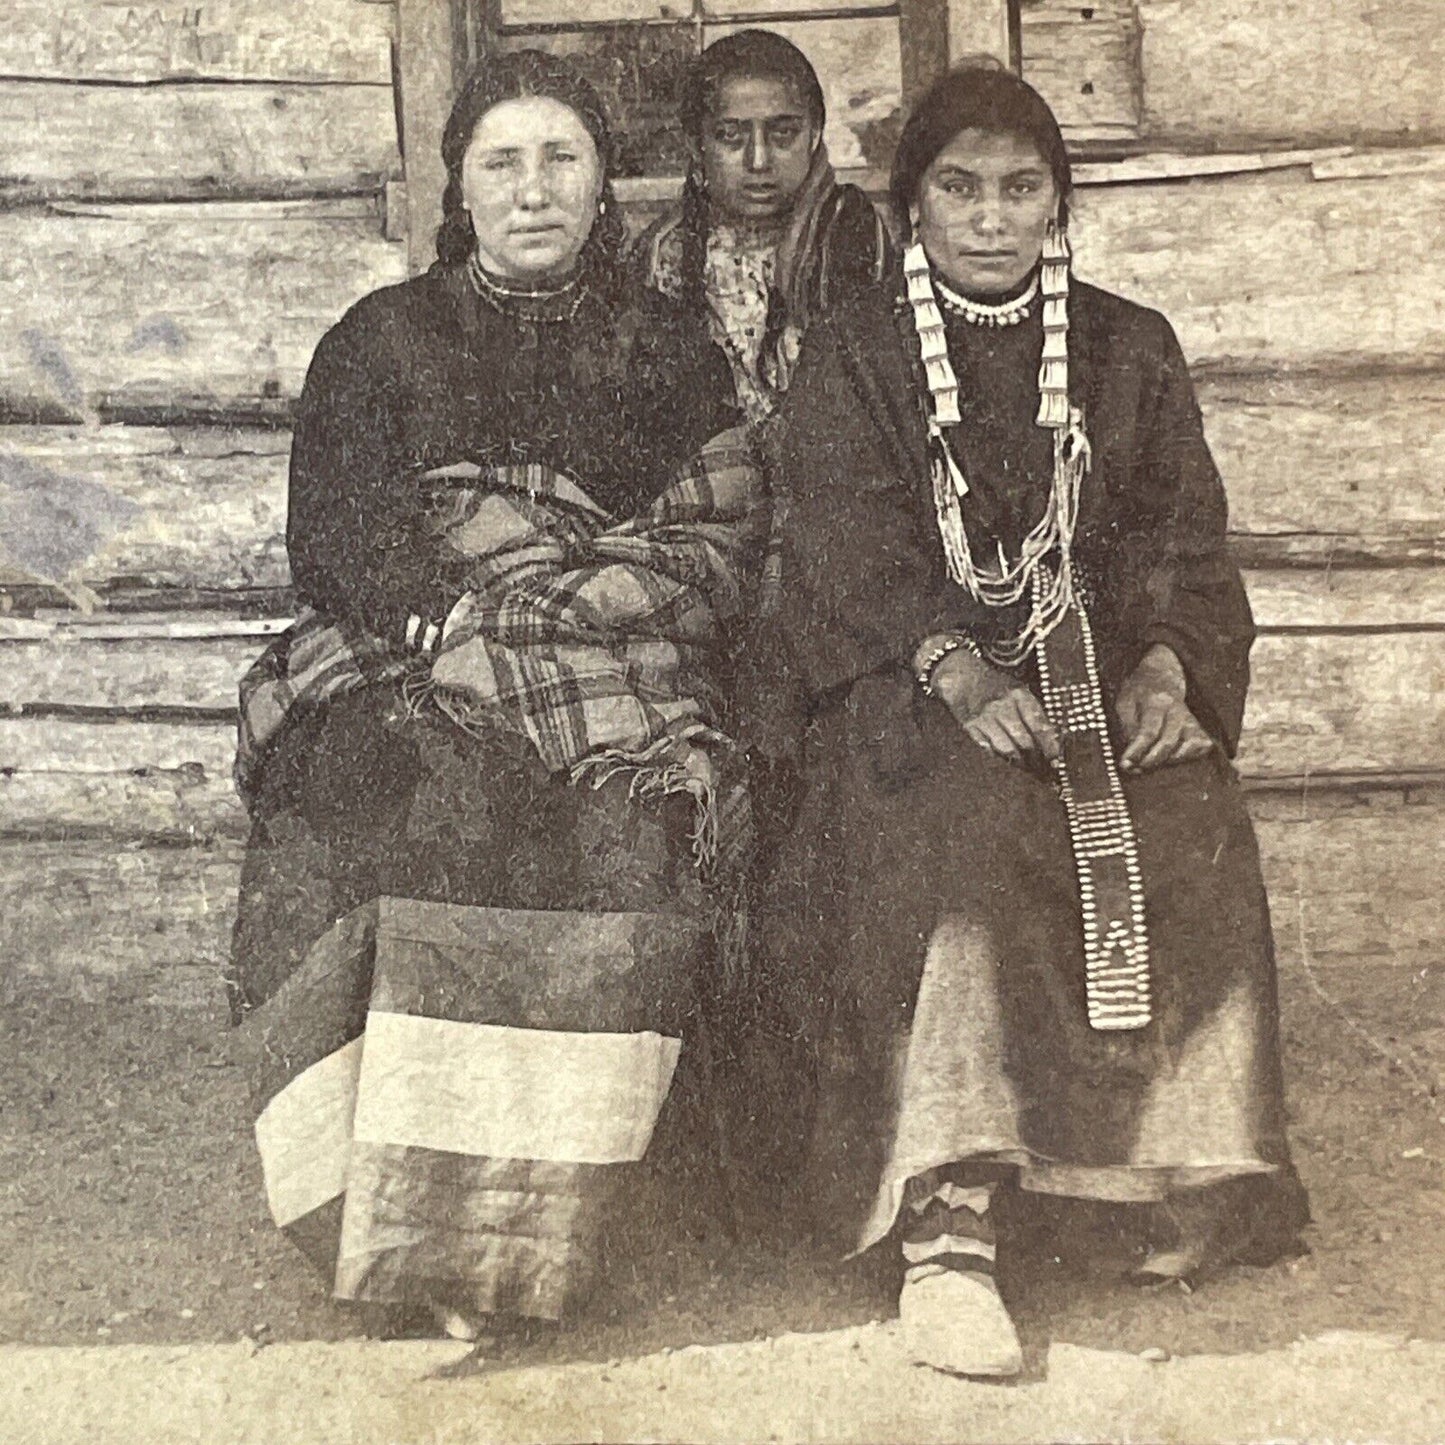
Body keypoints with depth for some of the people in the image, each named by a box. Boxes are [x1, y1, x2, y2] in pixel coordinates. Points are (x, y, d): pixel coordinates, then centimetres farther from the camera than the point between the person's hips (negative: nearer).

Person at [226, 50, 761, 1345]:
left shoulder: (663, 356, 17)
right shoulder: (382, 341, 16)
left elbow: (717, 553, 6)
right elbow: (333, 547, 6)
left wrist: (499, 611, -7)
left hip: (611, 697, 1)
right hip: (404, 674, 0)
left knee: (625, 844, -31)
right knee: (409, 819, -32)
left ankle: (530, 1236, -24)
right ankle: (403, 1226, -25)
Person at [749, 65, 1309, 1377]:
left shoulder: (1132, 351, 17)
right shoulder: (852, 357, 10)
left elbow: (1181, 540, 9)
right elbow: (853, 548, -4)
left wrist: (1162, 670, -12)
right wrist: (963, 676, -21)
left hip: (1100, 666, 3)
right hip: (913, 680, -2)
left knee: (1191, 838, -28)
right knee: (974, 832, -33)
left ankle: (1182, 1182, -18)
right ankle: (949, 1223, -37)